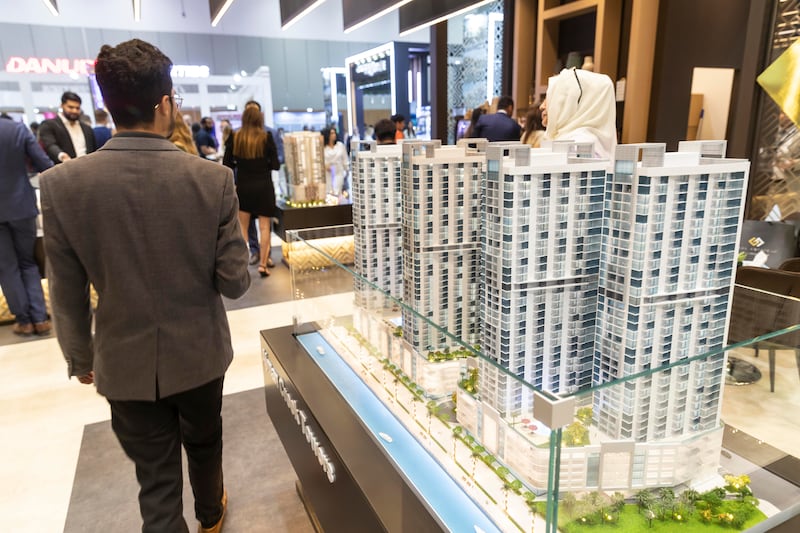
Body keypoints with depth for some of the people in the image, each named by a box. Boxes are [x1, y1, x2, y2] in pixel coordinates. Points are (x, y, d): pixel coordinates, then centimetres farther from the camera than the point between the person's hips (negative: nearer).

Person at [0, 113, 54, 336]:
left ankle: (24, 320, 14)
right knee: (28, 262, 14)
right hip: (21, 206, 2)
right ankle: (40, 318, 9)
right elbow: (44, 165, -6)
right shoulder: (18, 128, -5)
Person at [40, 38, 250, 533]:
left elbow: (68, 295, -5)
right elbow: (234, 283, -14)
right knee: (204, 445, 28)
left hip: (125, 364, 0)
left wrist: (80, 358, 12)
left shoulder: (61, 183, -14)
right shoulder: (214, 179, -18)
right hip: (199, 355, 1)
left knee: (156, 481, 16)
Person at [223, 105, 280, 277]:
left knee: (242, 227, 13)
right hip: (263, 186, -2)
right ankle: (262, 264, 4)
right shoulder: (266, 137, -7)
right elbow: (275, 165, -6)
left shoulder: (235, 137, -2)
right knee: (265, 227, 5)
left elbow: (227, 164, -1)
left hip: (243, 186, 2)